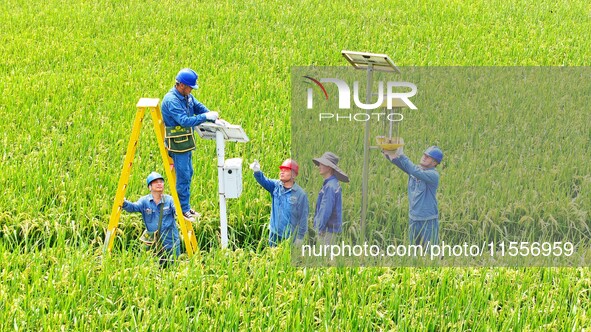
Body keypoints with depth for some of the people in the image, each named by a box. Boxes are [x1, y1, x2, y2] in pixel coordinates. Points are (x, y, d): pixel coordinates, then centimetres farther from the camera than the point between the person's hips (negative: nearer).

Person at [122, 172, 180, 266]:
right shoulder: (144, 201, 0)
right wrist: (123, 203, -36)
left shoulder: (169, 200, -1)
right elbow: (133, 207, -15)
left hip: (170, 244, 0)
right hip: (153, 244, 1)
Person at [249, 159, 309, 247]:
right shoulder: (276, 186, 1)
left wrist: (300, 236, -6)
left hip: (290, 236, -4)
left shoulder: (300, 194, -11)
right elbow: (264, 181, -17)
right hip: (274, 233, 4)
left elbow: (303, 216, -8)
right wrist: (257, 172, -39)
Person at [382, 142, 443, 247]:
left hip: (429, 221, -6)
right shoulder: (415, 168, 6)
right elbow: (398, 162, -6)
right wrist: (388, 153, -26)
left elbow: (416, 172, -30)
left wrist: (401, 155, -30)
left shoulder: (433, 175, -14)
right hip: (413, 219, 6)